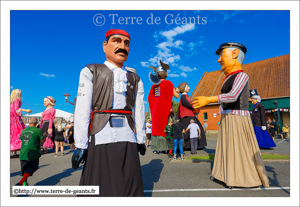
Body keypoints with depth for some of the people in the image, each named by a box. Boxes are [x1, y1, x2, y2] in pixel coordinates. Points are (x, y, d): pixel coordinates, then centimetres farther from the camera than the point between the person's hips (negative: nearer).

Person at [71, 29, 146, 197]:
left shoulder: (135, 79, 14)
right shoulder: (91, 72, 4)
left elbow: (139, 112, 11)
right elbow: (82, 110, -3)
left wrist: (141, 139, 9)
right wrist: (80, 144, -7)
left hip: (128, 138, 3)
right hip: (101, 137, -2)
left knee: (129, 186, 9)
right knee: (101, 185, 6)